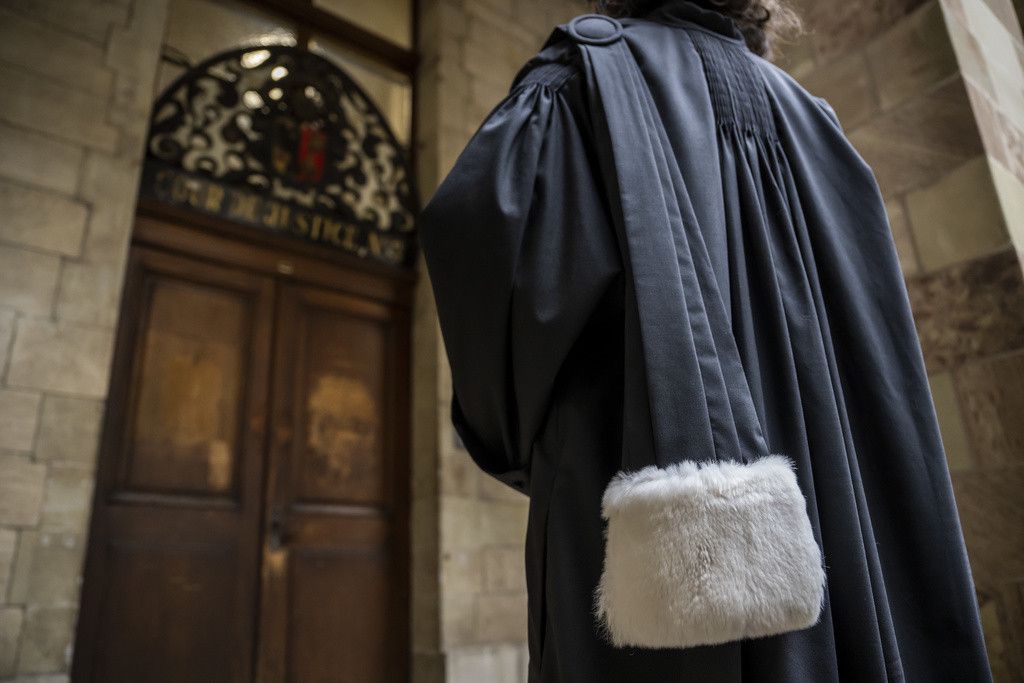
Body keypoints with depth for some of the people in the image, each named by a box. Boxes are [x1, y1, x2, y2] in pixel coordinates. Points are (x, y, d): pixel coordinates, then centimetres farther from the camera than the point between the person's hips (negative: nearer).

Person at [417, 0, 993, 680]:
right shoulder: (804, 116, 26)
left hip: (633, 482, -5)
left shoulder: (593, 60, 12)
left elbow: (476, 212, -9)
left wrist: (513, 435, 3)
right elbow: (879, 352, 17)